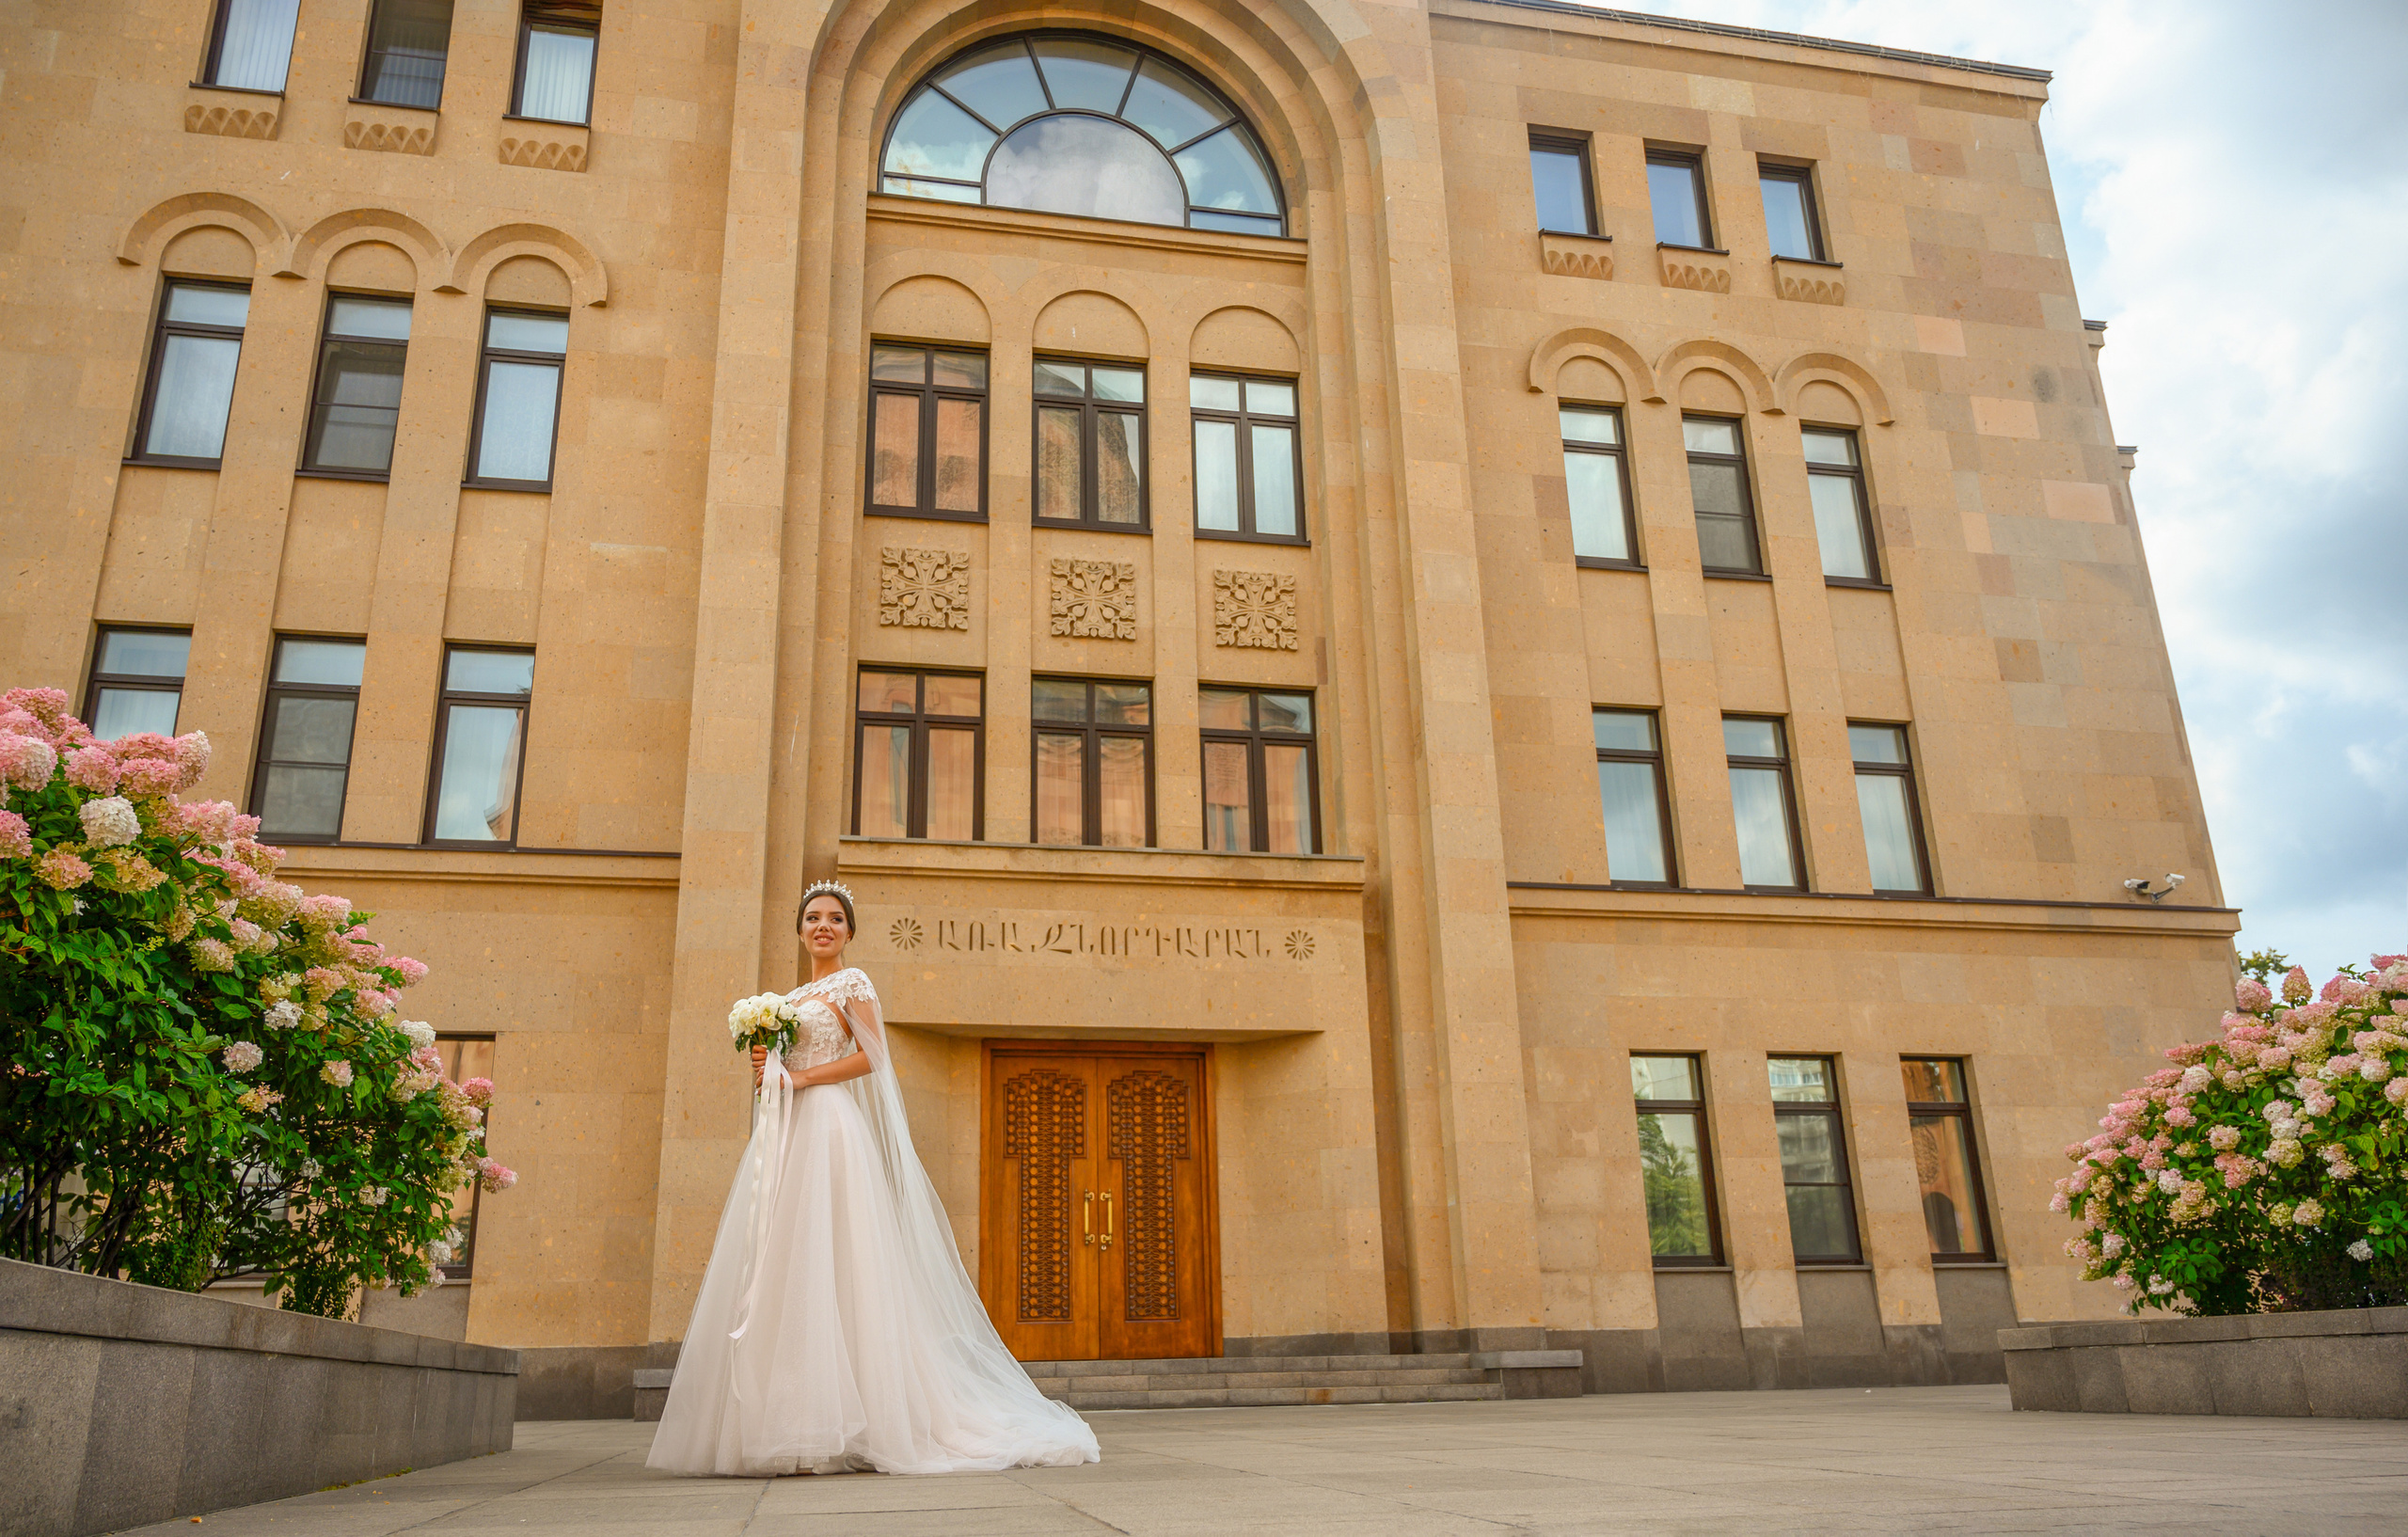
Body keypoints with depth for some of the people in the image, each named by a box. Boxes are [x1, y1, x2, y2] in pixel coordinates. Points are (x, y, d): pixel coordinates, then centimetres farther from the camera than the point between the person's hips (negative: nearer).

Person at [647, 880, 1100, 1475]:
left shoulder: (852, 984, 2)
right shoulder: (792, 997, 23)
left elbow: (871, 1056, -9)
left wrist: (798, 1077, -12)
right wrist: (765, 1068, 4)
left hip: (828, 1128, -8)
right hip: (784, 1135, 8)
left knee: (825, 1263, -13)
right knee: (779, 1269, 1)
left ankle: (833, 1423, -11)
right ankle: (787, 1422, 3)